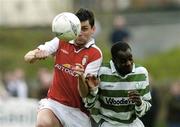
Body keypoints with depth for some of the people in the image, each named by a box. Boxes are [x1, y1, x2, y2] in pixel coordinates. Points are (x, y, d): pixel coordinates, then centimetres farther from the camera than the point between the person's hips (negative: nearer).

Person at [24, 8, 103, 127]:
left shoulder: (95, 54, -9)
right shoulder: (61, 42, 0)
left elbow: (85, 92, -15)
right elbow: (28, 57, -4)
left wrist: (81, 77, -37)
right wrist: (36, 55, -29)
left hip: (78, 110, 0)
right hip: (54, 102, 0)